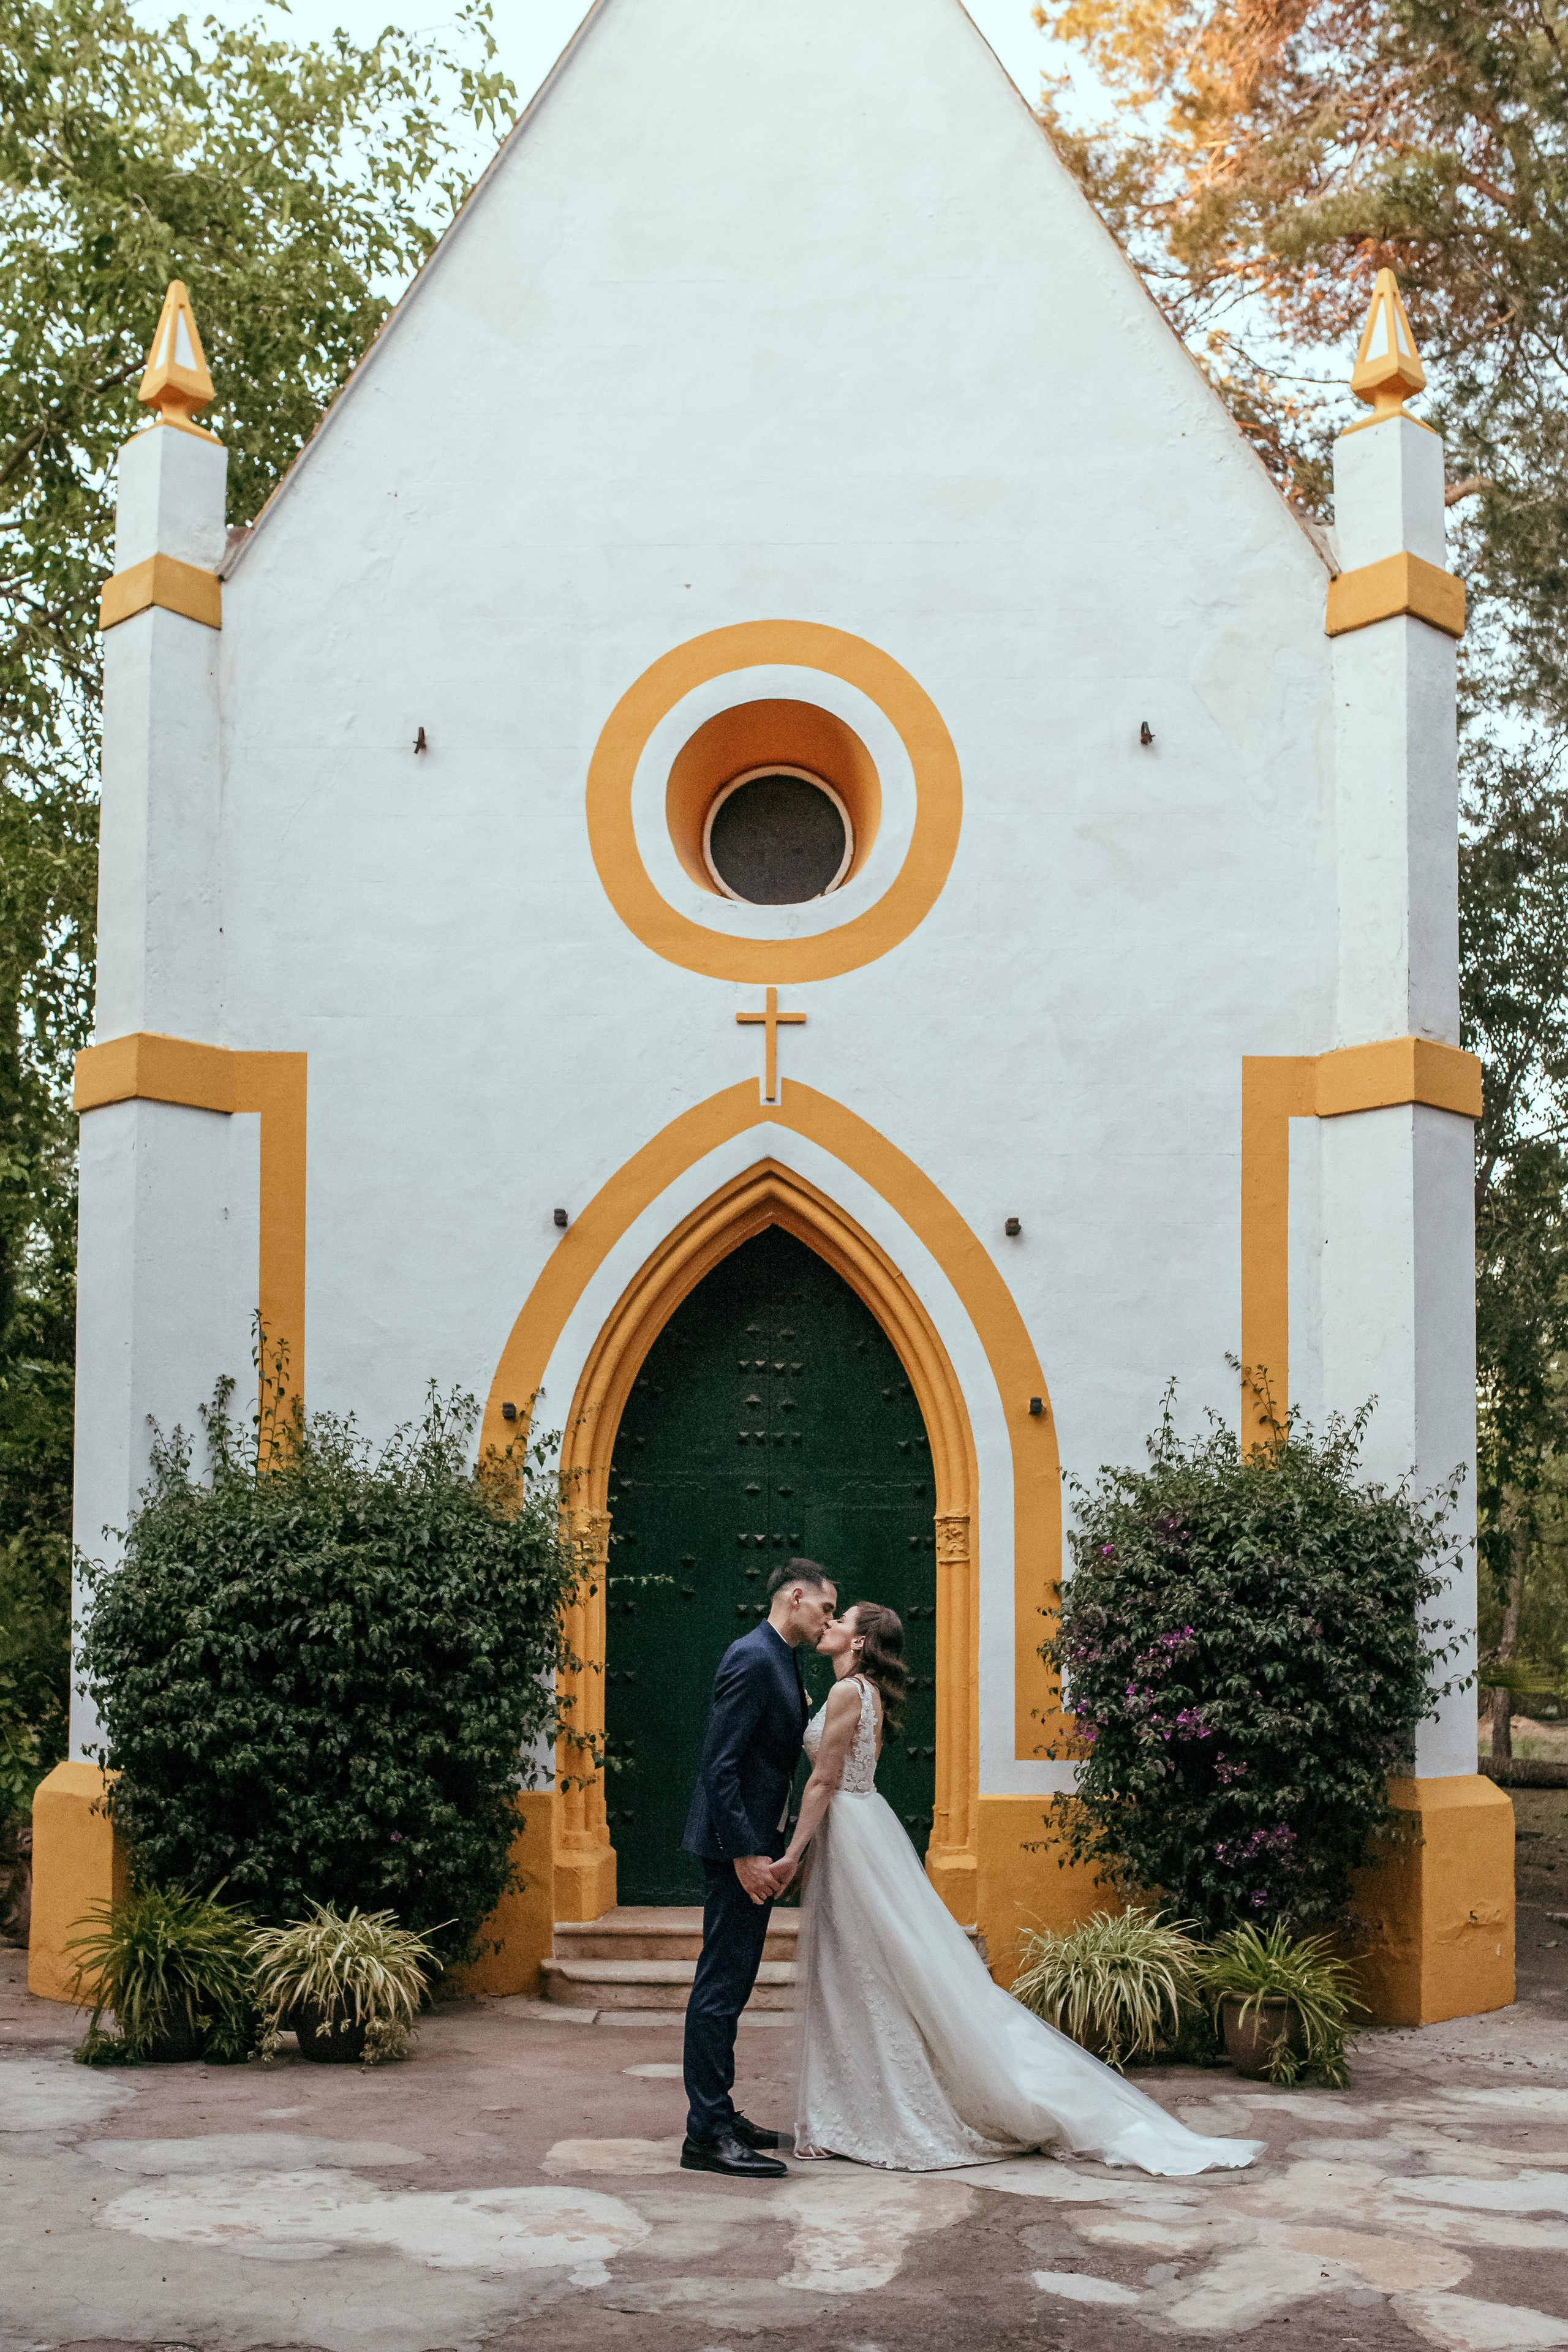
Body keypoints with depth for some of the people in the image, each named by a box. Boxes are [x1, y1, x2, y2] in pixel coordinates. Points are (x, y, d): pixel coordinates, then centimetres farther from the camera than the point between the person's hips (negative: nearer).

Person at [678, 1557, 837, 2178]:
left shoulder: (780, 1662, 15)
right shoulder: (753, 1658, -16)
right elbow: (719, 1765, -22)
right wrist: (746, 1854, -24)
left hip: (754, 1845, 10)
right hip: (739, 1846, -10)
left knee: (731, 1982, 15)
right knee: (722, 1983, -7)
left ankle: (717, 2115, 23)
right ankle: (706, 2134, -3)